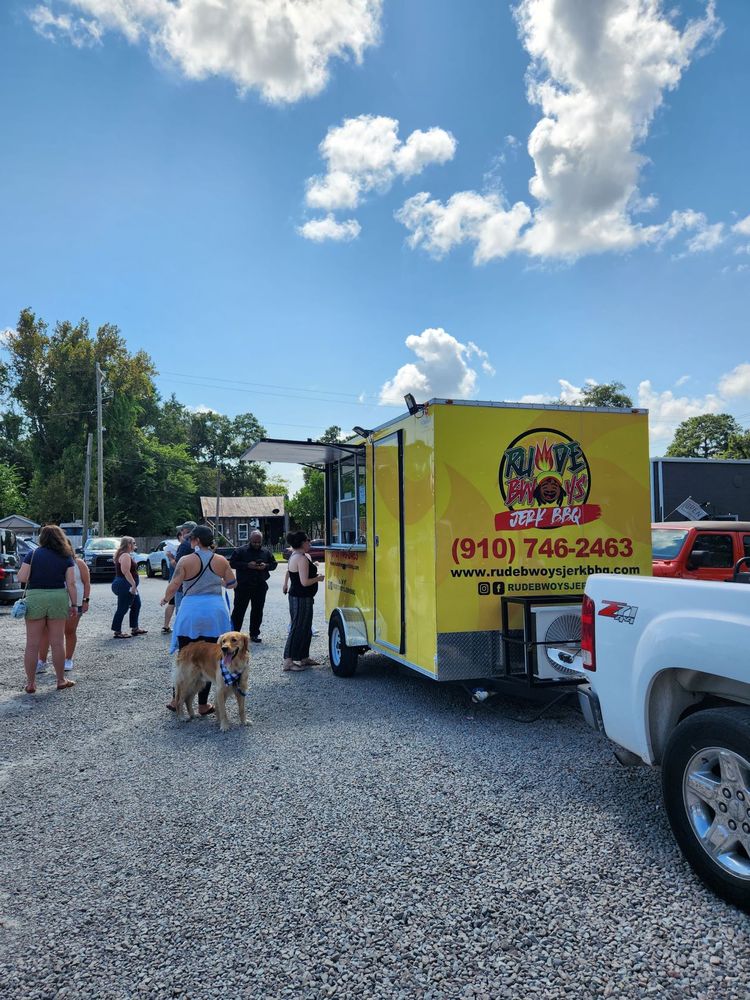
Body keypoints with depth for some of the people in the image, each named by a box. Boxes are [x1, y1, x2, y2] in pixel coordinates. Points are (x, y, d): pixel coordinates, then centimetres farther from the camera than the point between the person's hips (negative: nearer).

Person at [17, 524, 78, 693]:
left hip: (35, 598, -1)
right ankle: (61, 680, 17)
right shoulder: (66, 557, 2)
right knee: (57, 643, 9)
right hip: (58, 598, 1)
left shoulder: (33, 554, 0)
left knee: (32, 644, 8)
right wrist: (74, 605, 2)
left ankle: (30, 683, 14)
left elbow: (21, 578, -7)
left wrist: (34, 576, 14)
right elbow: (71, 583, -3)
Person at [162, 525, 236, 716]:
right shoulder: (221, 561, 0)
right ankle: (203, 705, 14)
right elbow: (232, 583, 8)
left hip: (190, 614, -1)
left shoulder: (186, 561, -8)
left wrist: (166, 598, 12)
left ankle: (177, 700, 21)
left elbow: (173, 586, -8)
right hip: (215, 614, 1)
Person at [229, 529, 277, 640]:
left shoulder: (266, 552, 8)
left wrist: (266, 566, -9)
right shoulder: (240, 551, -3)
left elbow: (274, 564, 14)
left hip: (260, 586, 4)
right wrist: (247, 565, -18)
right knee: (239, 609, 0)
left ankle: (254, 634, 17)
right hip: (243, 585, -3)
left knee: (257, 611, 8)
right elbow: (232, 563, -7)